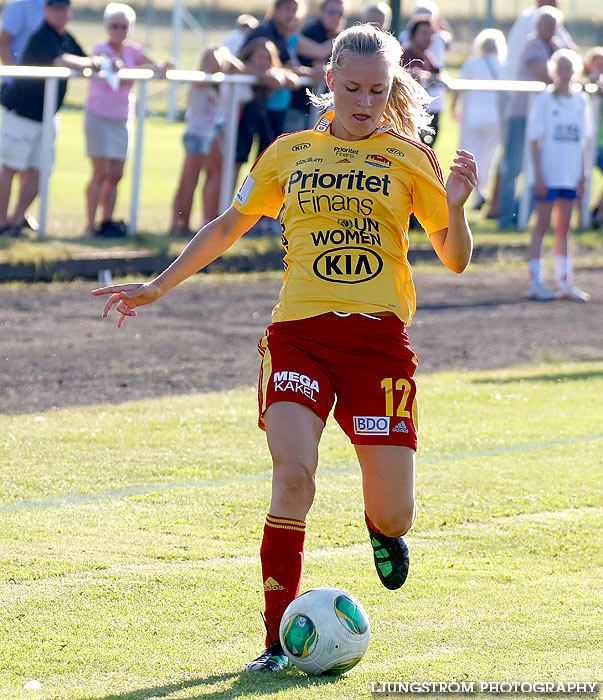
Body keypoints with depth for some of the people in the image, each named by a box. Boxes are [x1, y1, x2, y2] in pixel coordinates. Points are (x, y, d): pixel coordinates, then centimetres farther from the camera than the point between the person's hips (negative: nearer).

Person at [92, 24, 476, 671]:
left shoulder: (408, 159, 6)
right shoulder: (289, 154, 11)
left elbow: (455, 259, 6)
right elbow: (229, 226, 23)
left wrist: (454, 205, -14)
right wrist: (156, 287, 20)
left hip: (378, 336, 0)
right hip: (298, 331, 0)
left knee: (393, 514, -4)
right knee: (293, 477, -21)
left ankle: (383, 526, 37)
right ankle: (280, 638, -11)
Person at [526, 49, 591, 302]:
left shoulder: (581, 101, 8)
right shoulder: (544, 100, -6)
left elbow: (582, 141, 14)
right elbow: (534, 139, -7)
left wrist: (583, 174, 10)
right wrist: (538, 174, -13)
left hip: (570, 175, 5)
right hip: (547, 174, -5)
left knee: (564, 227, 9)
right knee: (542, 225, -3)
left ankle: (564, 281, 12)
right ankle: (535, 282, 0)